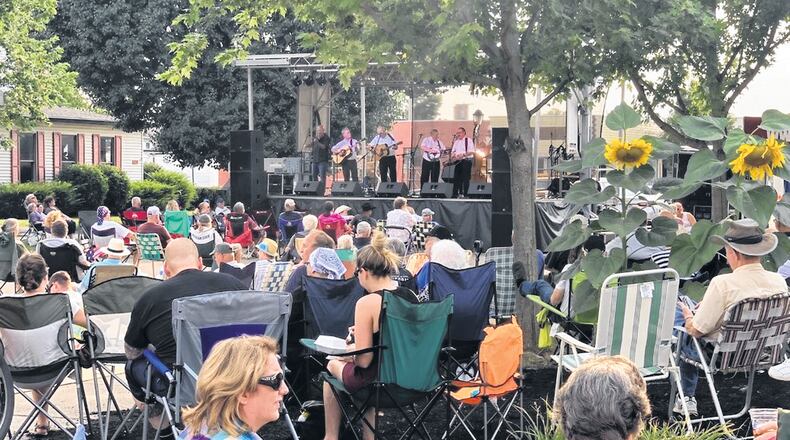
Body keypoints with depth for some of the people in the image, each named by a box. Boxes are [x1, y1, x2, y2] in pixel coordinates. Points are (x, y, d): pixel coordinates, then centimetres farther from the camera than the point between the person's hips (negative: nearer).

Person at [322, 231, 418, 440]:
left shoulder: (367, 303, -22)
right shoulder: (411, 296, -2)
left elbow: (364, 360, -19)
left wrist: (350, 351, 2)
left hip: (377, 380, -6)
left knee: (333, 365, 24)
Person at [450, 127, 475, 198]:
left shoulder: (468, 141, -1)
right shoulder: (456, 142, 19)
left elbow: (472, 152, -10)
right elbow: (453, 152, 22)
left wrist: (463, 154, -22)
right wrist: (452, 155, -1)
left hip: (466, 161, -6)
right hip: (458, 162, 6)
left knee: (465, 179, -6)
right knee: (456, 178, 3)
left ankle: (464, 194, -4)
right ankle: (455, 194, 5)